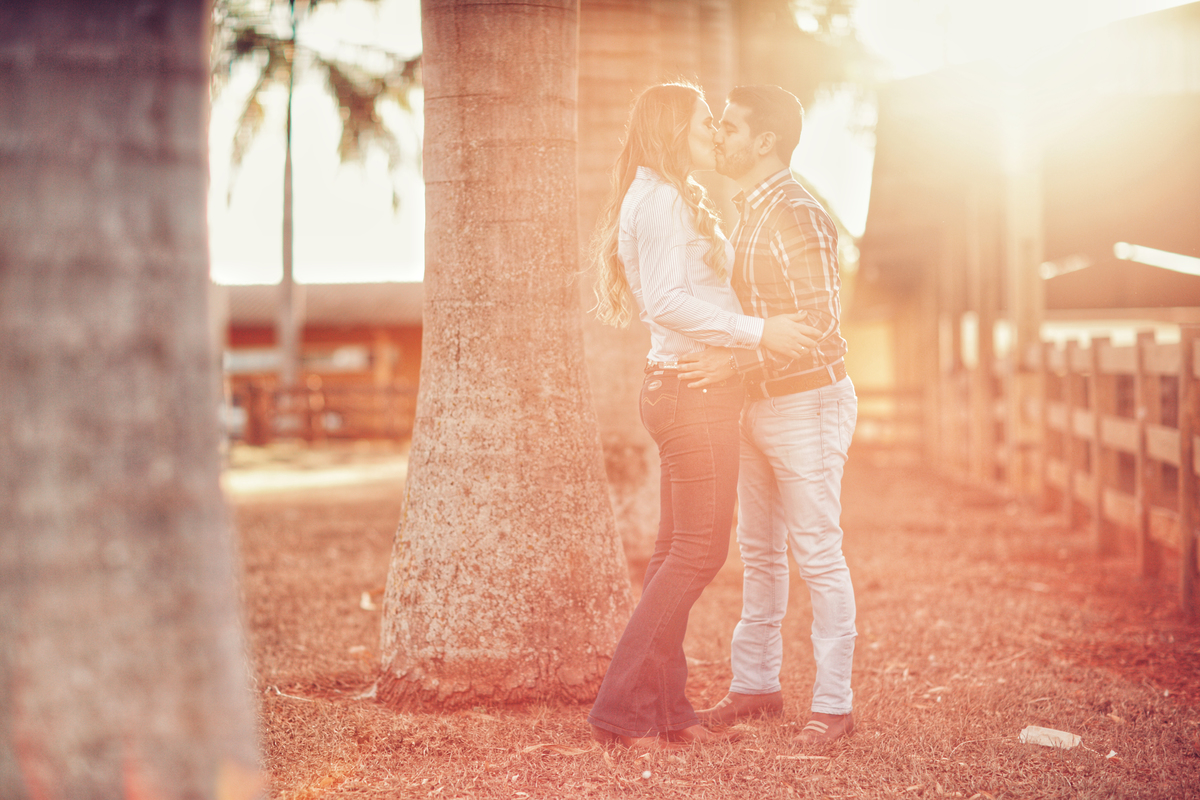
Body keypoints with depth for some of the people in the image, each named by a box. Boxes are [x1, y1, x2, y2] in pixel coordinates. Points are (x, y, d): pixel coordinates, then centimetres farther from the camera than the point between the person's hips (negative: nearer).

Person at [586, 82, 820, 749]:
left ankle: (665, 707, 14)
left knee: (680, 550, 10)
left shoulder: (675, 200, 20)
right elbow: (666, 299, -23)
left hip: (689, 388, 11)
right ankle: (624, 708, -6)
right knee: (699, 551, -8)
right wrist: (759, 331, -23)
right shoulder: (662, 200, -12)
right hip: (695, 389, -11)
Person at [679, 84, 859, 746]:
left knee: (818, 556, -3)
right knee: (759, 551, 14)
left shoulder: (797, 218, -19)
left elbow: (819, 327, -24)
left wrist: (735, 362, -27)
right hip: (760, 405, 9)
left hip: (809, 404, -9)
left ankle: (834, 704, 5)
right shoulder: (748, 212, 11)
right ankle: (755, 684, 24)